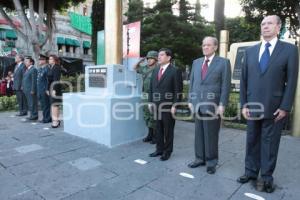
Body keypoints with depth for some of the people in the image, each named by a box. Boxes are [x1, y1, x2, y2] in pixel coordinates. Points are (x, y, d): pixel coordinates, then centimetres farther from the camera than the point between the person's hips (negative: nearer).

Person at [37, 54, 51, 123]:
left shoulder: (47, 68, -13)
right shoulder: (39, 69, 15)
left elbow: (48, 80, -18)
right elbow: (38, 79, 20)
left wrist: (47, 90, -19)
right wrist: (38, 90, 17)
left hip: (44, 90, -9)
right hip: (40, 90, 9)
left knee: (46, 105, -2)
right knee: (42, 105, 15)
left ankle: (47, 119, 7)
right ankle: (45, 118, 25)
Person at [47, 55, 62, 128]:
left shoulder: (56, 68, -11)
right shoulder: (51, 68, 16)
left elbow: (56, 79, -18)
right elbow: (49, 80, 16)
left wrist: (54, 89, -22)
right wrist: (48, 89, 14)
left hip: (55, 88, -9)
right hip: (51, 88, 9)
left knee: (54, 104, -8)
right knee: (54, 104, 11)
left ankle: (55, 120, -4)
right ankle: (56, 120, 18)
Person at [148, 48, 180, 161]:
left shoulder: (174, 71, -5)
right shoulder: (155, 70, 13)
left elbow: (177, 90, -9)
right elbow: (151, 87, 14)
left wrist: (174, 106, -13)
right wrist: (150, 102, 9)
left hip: (168, 105, -5)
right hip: (156, 105, 6)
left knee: (168, 130, 6)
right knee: (158, 128, 12)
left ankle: (167, 151, 19)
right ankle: (159, 149, 26)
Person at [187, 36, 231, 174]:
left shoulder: (223, 62, 0)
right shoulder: (196, 62, 13)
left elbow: (226, 85, -5)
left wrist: (222, 105, -11)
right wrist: (190, 100, 8)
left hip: (213, 105, -4)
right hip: (197, 104, 4)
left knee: (211, 134, 5)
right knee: (199, 133, 10)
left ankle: (211, 162, 19)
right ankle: (200, 158, 23)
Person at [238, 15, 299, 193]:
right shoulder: (250, 51, 8)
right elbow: (244, 79, 6)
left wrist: (285, 107, -10)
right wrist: (244, 104, 1)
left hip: (275, 107, -3)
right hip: (253, 106, 3)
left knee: (270, 142, 8)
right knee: (252, 141, 12)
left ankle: (266, 177, 22)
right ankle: (251, 171, 27)